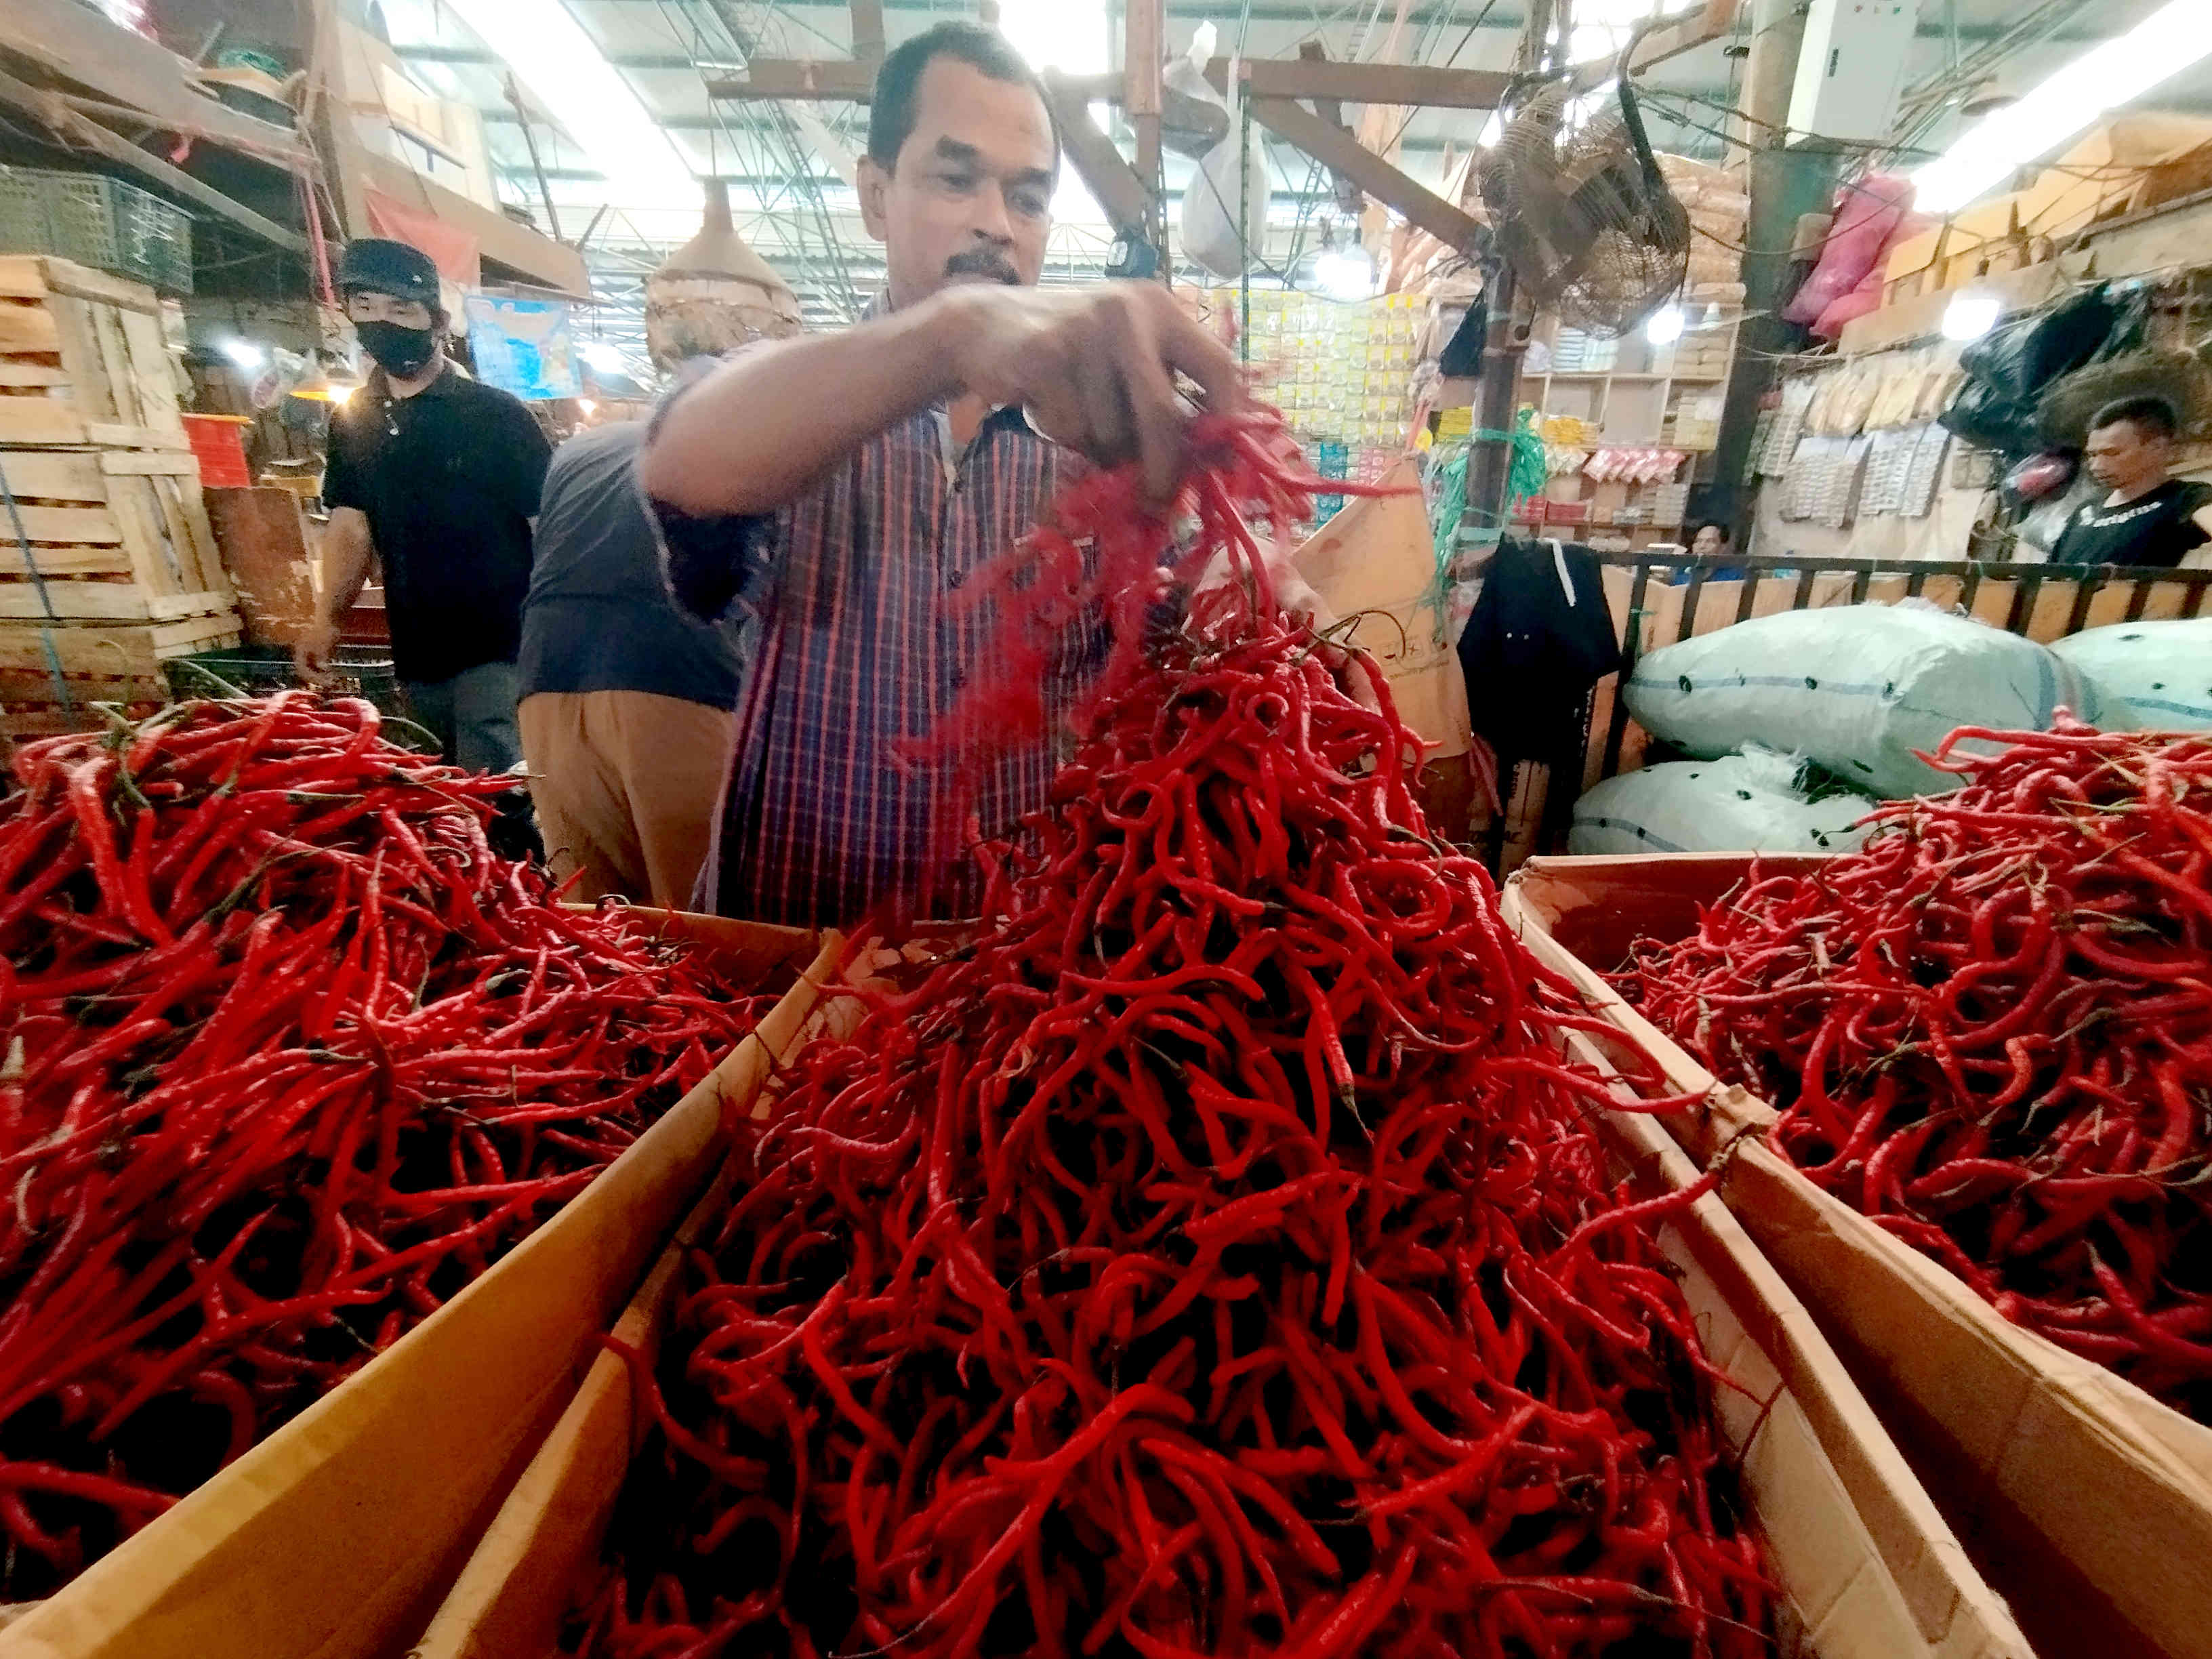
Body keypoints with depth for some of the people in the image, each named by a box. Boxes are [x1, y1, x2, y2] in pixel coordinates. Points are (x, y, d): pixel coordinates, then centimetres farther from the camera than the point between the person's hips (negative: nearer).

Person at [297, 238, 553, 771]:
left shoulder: (494, 414, -5)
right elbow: (351, 528, 12)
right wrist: (327, 619, -2)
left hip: (498, 648, -6)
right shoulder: (352, 420, 11)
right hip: (416, 657, 6)